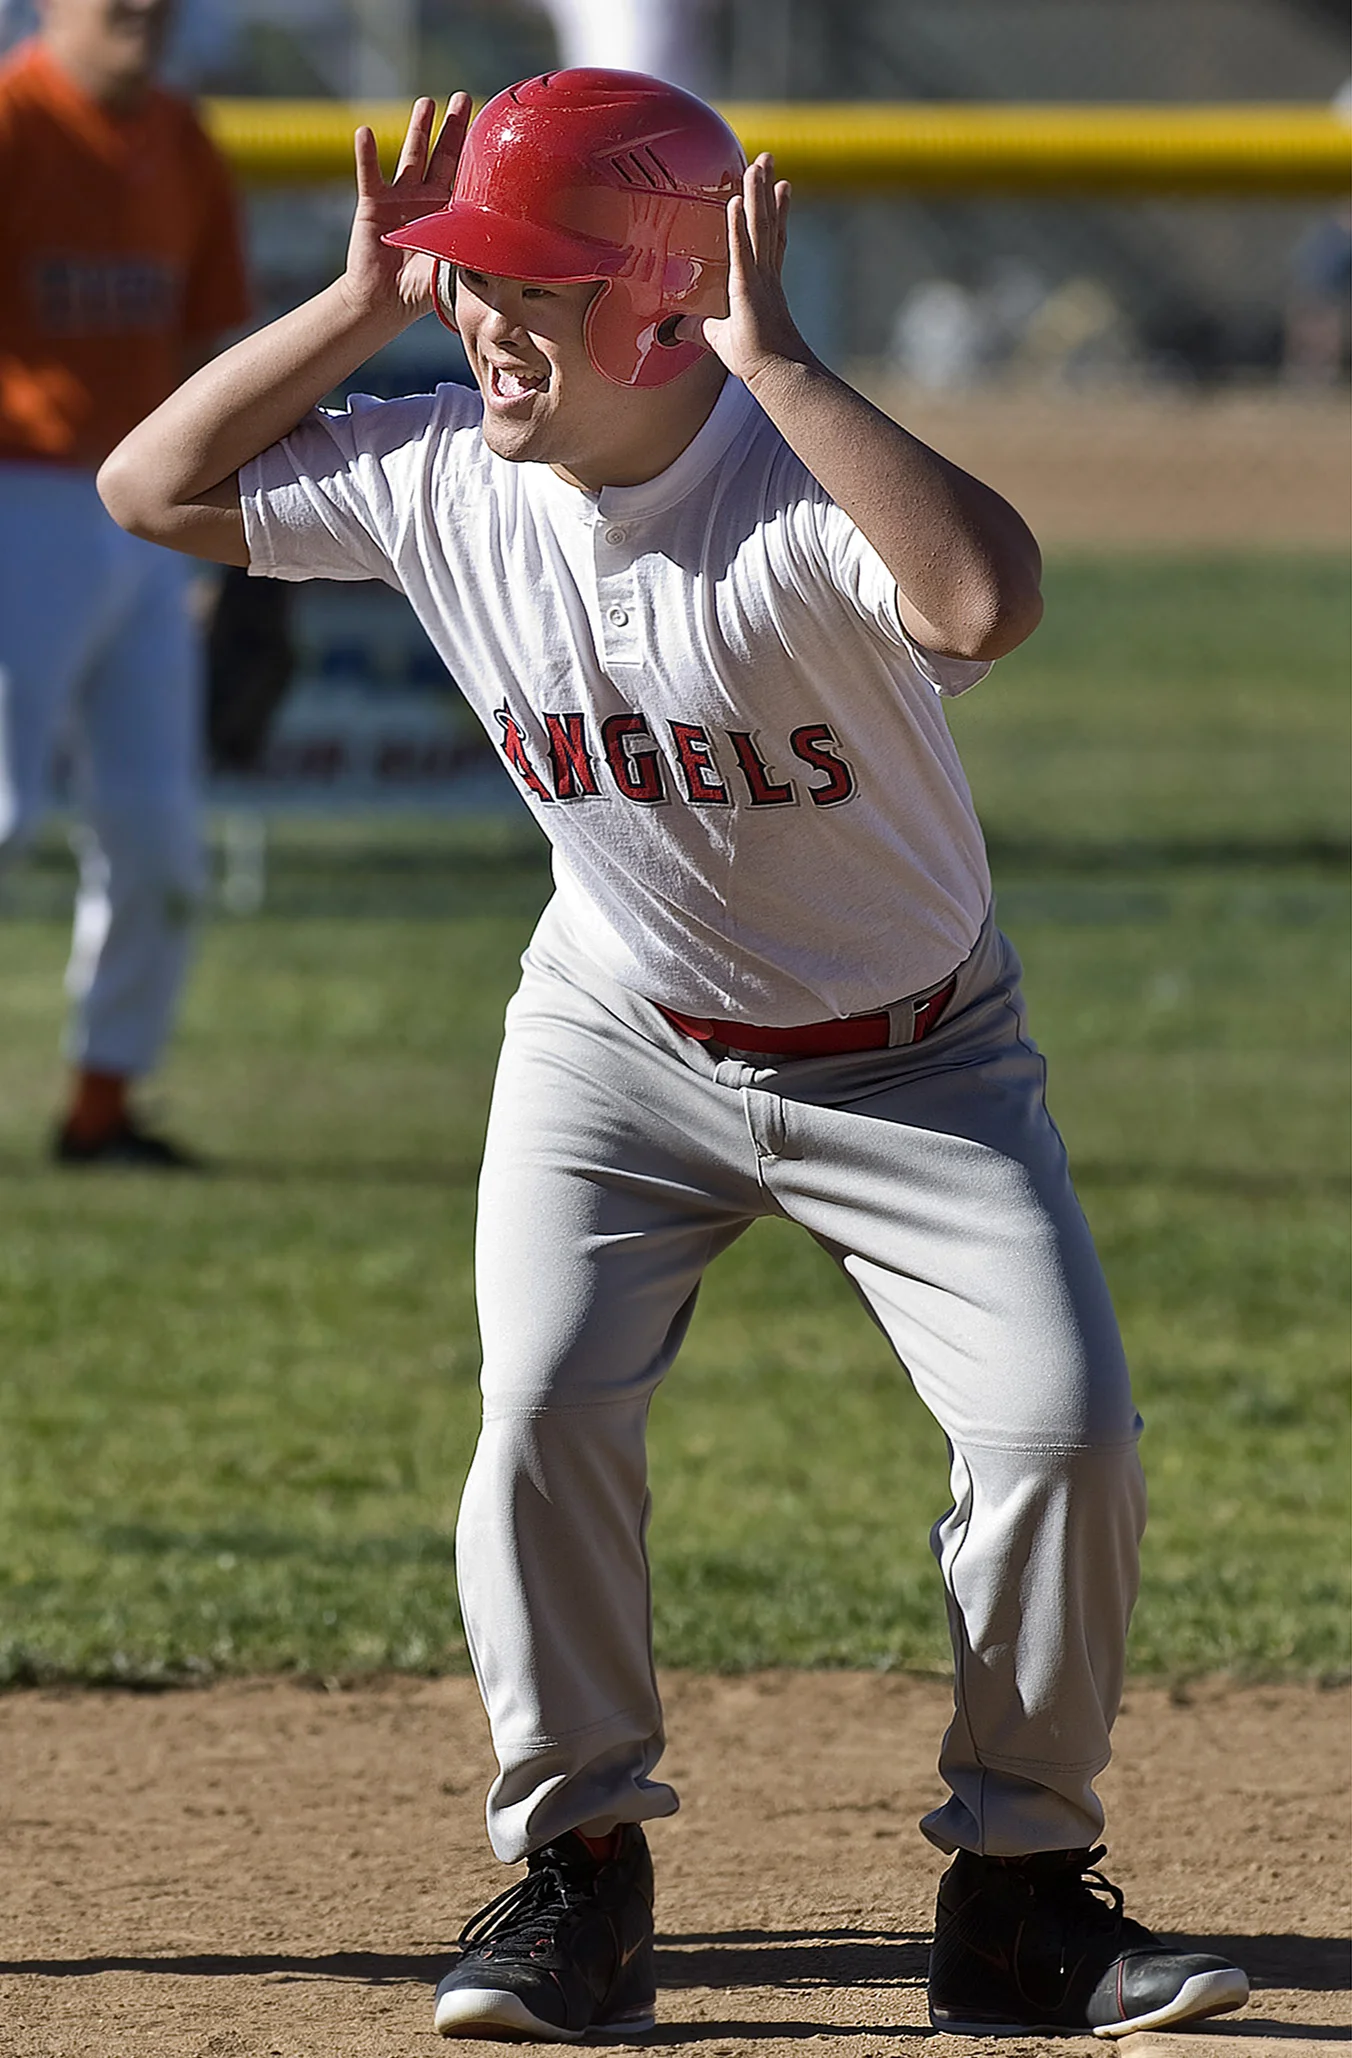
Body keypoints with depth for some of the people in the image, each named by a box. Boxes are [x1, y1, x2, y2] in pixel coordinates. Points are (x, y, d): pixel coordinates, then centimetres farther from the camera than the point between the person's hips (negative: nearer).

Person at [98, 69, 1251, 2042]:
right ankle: (577, 1881, -3)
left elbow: (987, 599, -52)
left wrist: (772, 355, -47)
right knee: (547, 1411, -16)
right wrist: (364, 301, -14)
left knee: (1066, 1431, -12)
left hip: (913, 1051, -3)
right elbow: (152, 484, -2)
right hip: (621, 1046, 3)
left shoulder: (798, 485, -30)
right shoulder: (438, 474, -14)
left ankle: (1021, 1897, 5)